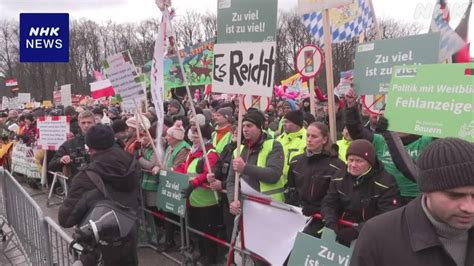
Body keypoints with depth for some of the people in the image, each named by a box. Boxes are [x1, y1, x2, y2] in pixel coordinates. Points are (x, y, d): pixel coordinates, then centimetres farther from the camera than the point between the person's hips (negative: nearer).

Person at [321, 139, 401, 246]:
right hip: (342, 229, 3)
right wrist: (331, 223, -16)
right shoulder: (340, 177, 7)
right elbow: (328, 204, 5)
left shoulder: (385, 184, -9)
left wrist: (357, 230, -26)